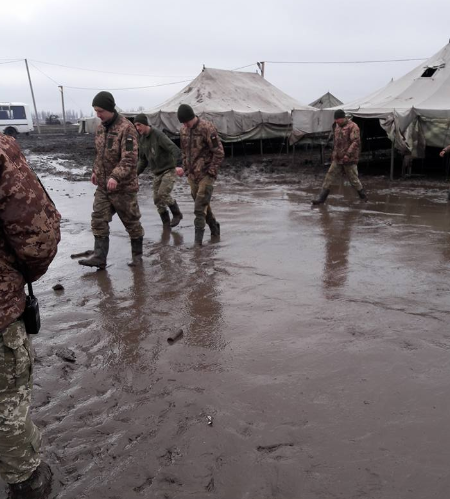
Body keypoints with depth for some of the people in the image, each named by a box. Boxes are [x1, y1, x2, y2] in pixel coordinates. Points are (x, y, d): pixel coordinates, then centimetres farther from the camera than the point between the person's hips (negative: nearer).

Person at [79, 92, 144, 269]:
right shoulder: (101, 127, 9)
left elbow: (130, 159, -25)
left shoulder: (126, 128, -17)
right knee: (98, 221, 2)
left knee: (131, 222, 7)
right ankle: (99, 257, 6)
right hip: (103, 186, 7)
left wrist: (115, 176, -34)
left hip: (123, 186, -7)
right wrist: (95, 171, 13)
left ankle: (137, 254, 22)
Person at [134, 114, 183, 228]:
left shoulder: (159, 135, -17)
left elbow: (174, 150, -29)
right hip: (157, 173, 7)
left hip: (169, 170, -7)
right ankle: (166, 223, 16)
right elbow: (143, 159, 18)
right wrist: (136, 173, 9)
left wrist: (178, 165, -44)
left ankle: (177, 214, 2)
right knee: (157, 200, 2)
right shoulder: (142, 139, 6)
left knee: (163, 194, -21)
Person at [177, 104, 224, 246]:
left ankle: (198, 238, -5)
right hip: (192, 175, 7)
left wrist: (210, 172, -14)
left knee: (200, 207, -11)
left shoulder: (207, 128, -14)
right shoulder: (183, 131, 7)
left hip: (206, 174, -7)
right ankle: (214, 229, 30)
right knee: (203, 204, 14)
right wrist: (185, 168, 11)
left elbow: (219, 153, -13)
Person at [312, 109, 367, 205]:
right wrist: (334, 154, 22)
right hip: (337, 159, 7)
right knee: (329, 177, 2)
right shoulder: (337, 126, 13)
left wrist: (348, 154, -28)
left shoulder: (352, 127, -12)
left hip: (349, 159, -7)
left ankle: (364, 197, 22)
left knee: (354, 179, 3)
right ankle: (321, 198, 4)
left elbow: (356, 142, -21)